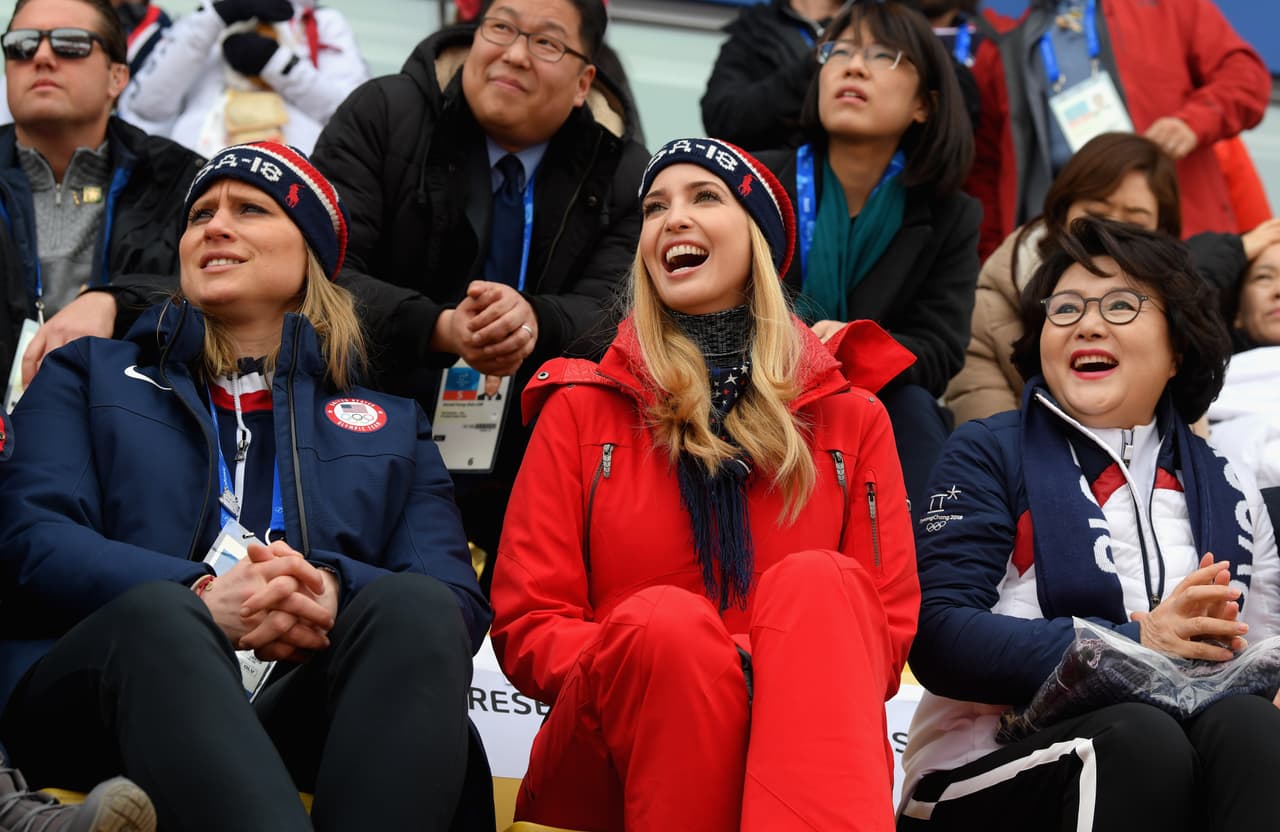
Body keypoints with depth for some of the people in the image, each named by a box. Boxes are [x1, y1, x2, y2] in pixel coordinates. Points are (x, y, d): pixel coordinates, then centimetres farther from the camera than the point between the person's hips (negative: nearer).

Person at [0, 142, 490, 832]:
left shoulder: (390, 426, 29)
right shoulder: (88, 376, 27)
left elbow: (458, 601, 11)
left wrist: (334, 593, -14)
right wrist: (203, 599, -14)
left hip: (303, 713, 2)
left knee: (416, 607, -30)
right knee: (160, 615, -36)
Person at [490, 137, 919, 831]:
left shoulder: (850, 418, 16)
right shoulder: (582, 410, 14)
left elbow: (886, 627, 9)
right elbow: (527, 625, 6)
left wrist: (794, 669, -14)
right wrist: (644, 667, -15)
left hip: (800, 757, 1)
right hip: (619, 753, -1)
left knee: (817, 586, -30)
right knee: (665, 621, -34)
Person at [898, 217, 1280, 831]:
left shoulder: (1229, 492, 18)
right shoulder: (989, 456, 5)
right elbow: (938, 638, -8)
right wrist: (1132, 642, -18)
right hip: (986, 777, -3)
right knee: (1139, 736, -35)